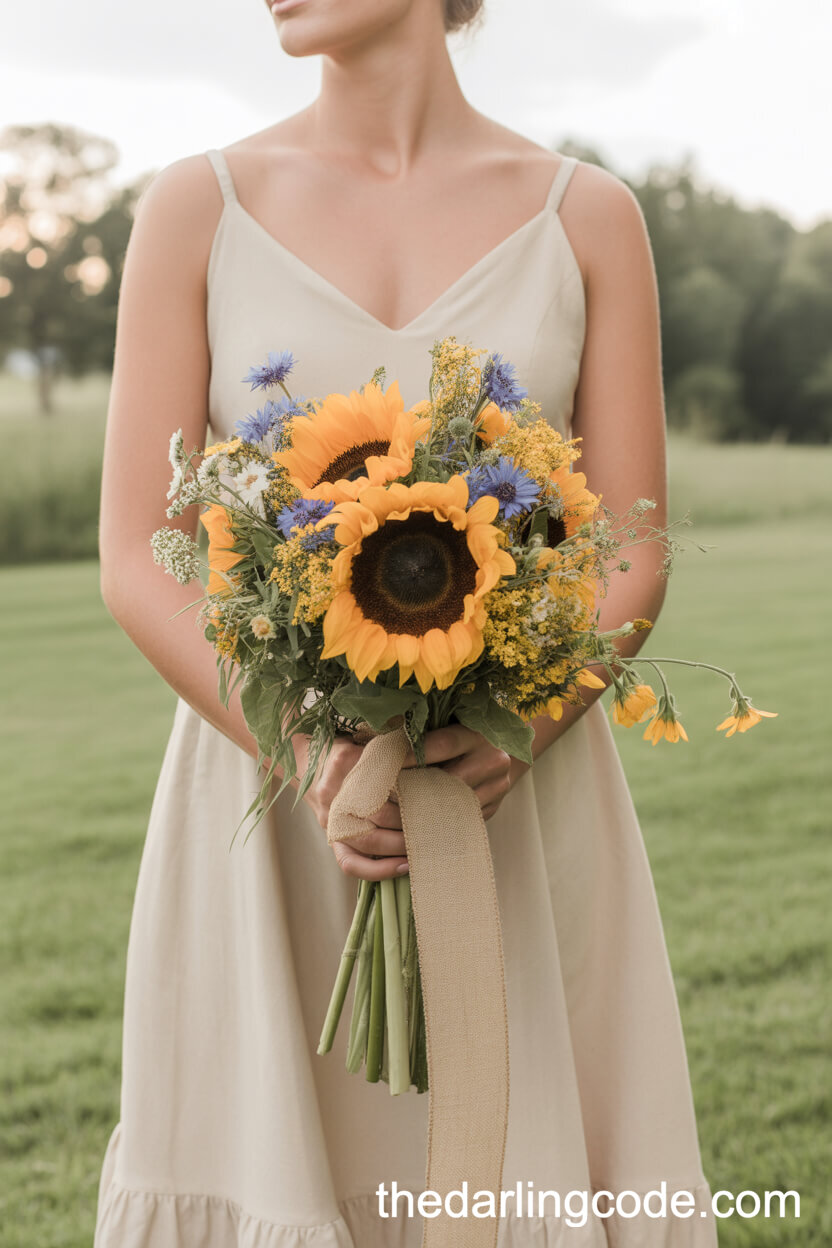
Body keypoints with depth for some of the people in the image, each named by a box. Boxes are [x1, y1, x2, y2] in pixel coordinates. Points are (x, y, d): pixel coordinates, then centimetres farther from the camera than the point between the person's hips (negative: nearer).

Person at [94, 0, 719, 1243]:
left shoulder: (588, 215, 2)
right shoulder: (196, 207, 0)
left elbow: (635, 554, 0)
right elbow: (136, 560, -4)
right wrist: (309, 758, -18)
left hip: (523, 810, 1)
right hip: (271, 800, 0)